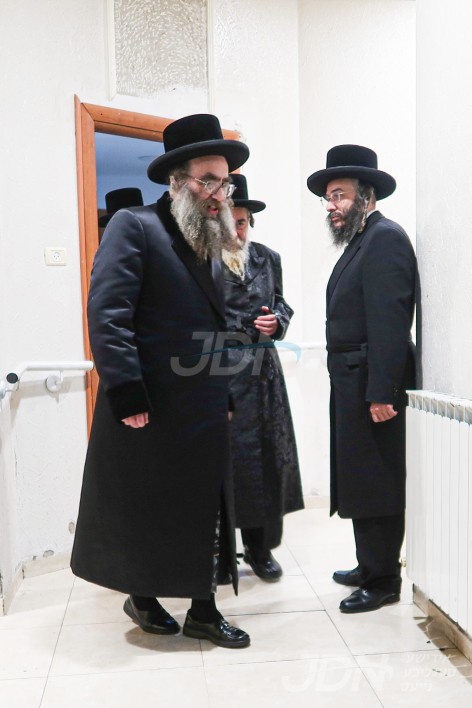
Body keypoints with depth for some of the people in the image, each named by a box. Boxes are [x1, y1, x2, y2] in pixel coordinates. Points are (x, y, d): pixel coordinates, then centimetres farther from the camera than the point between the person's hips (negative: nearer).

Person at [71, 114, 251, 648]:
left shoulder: (210, 246, 14)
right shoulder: (134, 227, -9)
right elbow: (106, 313, -18)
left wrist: (225, 397, 10)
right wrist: (127, 396, -23)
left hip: (204, 413, 7)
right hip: (147, 411, -7)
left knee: (204, 512, 12)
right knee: (141, 509, 10)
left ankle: (203, 611, 28)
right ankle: (142, 597, 33)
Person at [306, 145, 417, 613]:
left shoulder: (385, 238, -12)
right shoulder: (359, 242, 18)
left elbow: (388, 320, -21)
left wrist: (380, 393, -25)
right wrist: (360, 388, 13)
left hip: (372, 385, -10)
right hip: (352, 383, 10)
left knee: (374, 483, 0)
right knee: (360, 480, 18)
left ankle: (383, 581, 15)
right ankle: (369, 566, 32)